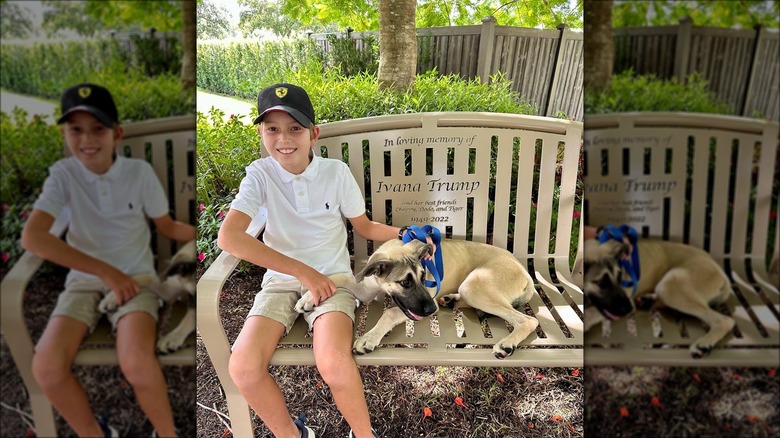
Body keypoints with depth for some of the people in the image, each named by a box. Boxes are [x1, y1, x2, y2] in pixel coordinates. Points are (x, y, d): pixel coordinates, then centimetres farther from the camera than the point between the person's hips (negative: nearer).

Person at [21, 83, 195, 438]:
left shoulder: (139, 172, -7)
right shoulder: (64, 174, -7)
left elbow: (168, 227, 6)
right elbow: (32, 238, -19)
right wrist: (106, 271, -23)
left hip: (135, 276, -2)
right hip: (85, 279, 2)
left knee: (137, 364, -30)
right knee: (46, 369, -22)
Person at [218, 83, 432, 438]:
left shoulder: (336, 172, -4)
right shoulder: (260, 175, -7)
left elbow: (365, 227, 10)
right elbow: (228, 237, -21)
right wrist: (303, 272, -24)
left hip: (332, 277, -1)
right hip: (281, 279, 1)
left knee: (334, 363, -29)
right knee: (243, 367, -23)